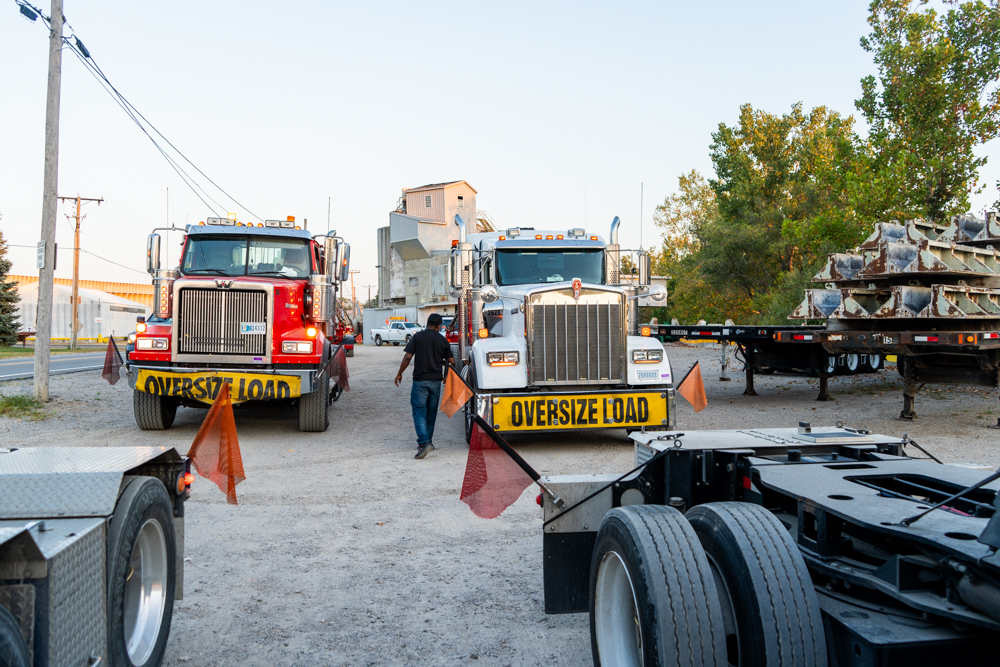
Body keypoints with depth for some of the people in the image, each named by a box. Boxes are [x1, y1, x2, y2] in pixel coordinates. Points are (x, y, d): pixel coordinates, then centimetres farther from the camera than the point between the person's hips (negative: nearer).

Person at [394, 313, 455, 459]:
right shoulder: (442, 340, 4)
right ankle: (427, 441, 23)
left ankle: (424, 442, -18)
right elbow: (452, 361, 6)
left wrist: (399, 373, 2)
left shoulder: (418, 336, -4)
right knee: (431, 413, 14)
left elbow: (407, 357, -9)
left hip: (420, 380, -3)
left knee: (419, 412, -2)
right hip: (436, 380, 3)